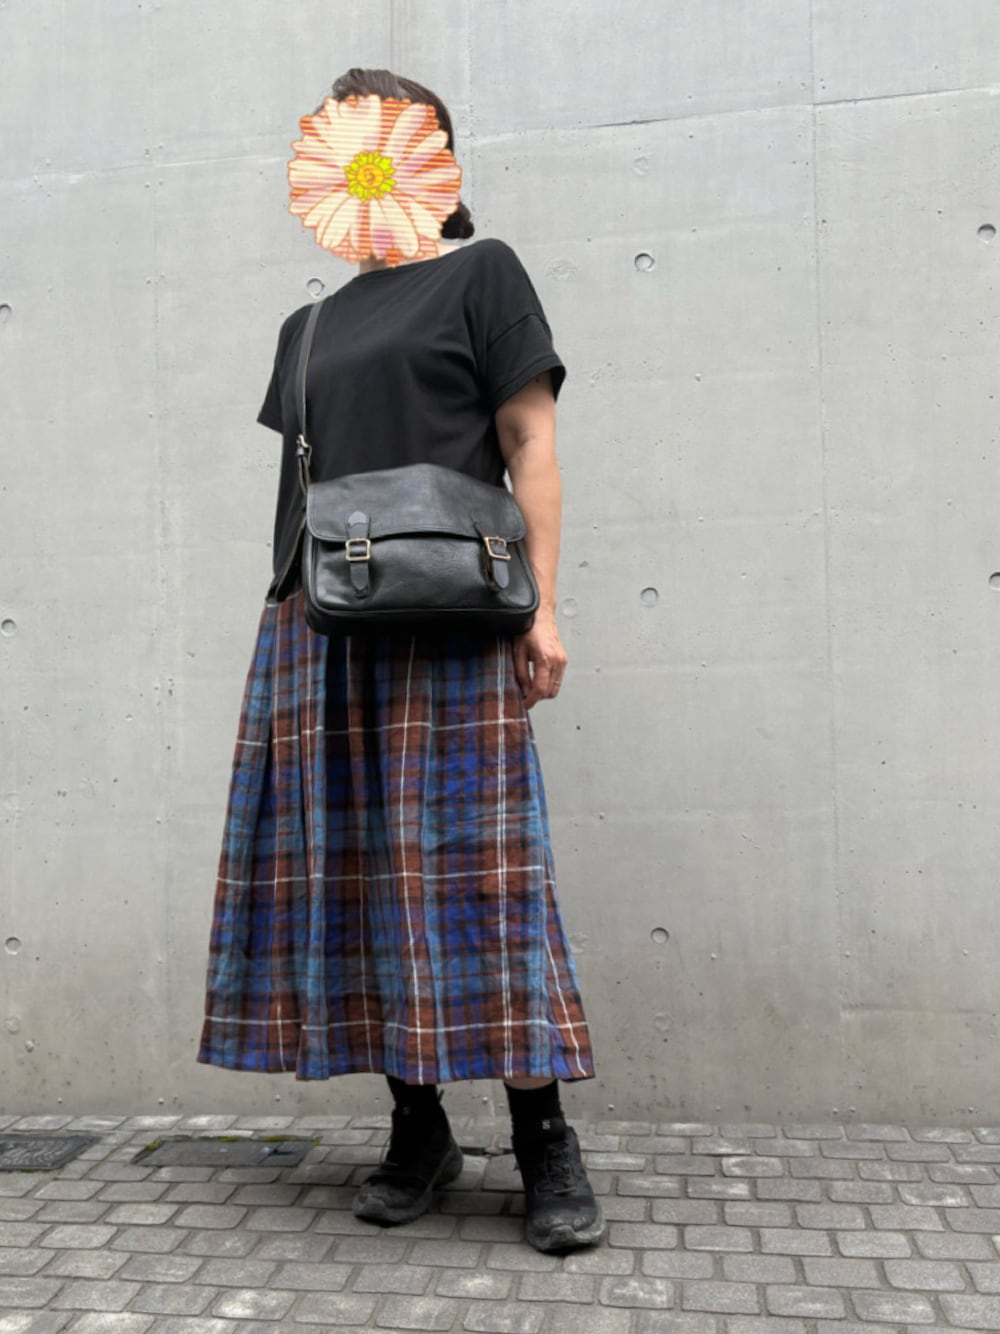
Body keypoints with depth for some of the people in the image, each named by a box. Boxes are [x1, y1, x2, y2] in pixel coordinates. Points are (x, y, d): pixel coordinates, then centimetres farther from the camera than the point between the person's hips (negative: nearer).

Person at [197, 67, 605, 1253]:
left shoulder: (480, 273, 8)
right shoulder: (310, 326, 23)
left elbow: (530, 443, -1)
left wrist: (540, 603, -10)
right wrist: (291, 602, 12)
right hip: (318, 629, 6)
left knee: (473, 871, -8)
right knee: (354, 877, 4)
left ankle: (545, 1142, 3)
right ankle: (417, 1132, 17)